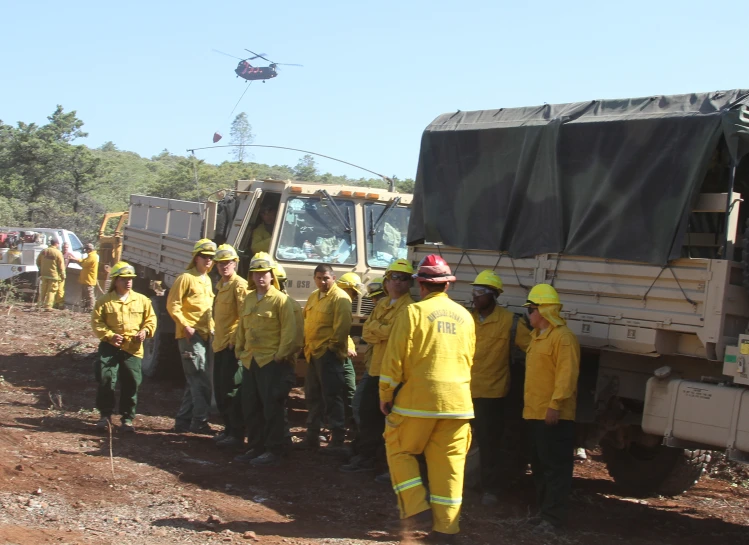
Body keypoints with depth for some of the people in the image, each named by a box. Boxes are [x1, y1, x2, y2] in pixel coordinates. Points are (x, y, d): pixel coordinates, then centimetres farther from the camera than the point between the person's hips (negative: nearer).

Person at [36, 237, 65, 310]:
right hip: (54, 275, -5)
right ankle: (48, 306, -6)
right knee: (51, 291, -1)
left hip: (44, 274, 5)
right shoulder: (58, 253, -12)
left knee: (43, 290, 17)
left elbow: (38, 261, 13)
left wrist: (41, 270, 26)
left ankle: (41, 304, 21)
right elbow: (61, 266, -12)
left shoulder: (44, 251, 5)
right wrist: (63, 276, -6)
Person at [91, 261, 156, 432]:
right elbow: (97, 322, 0)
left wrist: (145, 331, -7)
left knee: (131, 385, 1)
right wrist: (109, 335, -13)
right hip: (110, 347, -1)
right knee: (106, 382, -7)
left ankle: (127, 418, 14)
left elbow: (151, 319, 12)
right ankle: (105, 415, 10)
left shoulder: (142, 300, 7)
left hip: (133, 349, 1)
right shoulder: (104, 301, 2)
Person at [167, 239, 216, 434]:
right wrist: (185, 326, -19)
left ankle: (183, 420, 17)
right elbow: (172, 305, -12)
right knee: (201, 381, -11)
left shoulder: (207, 280, 19)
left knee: (195, 381, 11)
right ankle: (199, 421, -6)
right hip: (191, 336, -9)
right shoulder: (186, 278, -7)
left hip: (206, 335, 9)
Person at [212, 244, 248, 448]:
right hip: (219, 344, 10)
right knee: (220, 390, 14)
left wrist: (236, 340, -20)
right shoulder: (220, 285, 17)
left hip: (232, 346, -10)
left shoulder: (239, 285, -12)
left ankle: (237, 434, -1)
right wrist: (216, 336, 19)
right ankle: (228, 428, 24)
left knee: (231, 390, -7)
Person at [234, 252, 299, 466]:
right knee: (250, 406, 12)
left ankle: (274, 450, 3)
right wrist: (240, 350, 13)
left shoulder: (280, 299, -7)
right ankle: (255, 447, 22)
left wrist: (281, 355, -14)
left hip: (271, 361, -7)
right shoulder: (248, 299, 14)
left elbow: (289, 330, -11)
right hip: (250, 360, 7)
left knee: (272, 407, -4)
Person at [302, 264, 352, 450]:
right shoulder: (313, 297, 16)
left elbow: (342, 326, -18)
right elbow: (306, 321, 22)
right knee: (313, 396, 15)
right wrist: (307, 346, 14)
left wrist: (333, 346, -14)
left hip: (328, 355, -9)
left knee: (332, 397, -7)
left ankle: (337, 440, -1)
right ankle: (312, 437, 25)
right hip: (313, 354, 9)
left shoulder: (339, 298, -12)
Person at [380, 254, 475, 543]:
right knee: (448, 463, 8)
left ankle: (416, 509, 5)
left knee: (399, 449, 14)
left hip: (418, 398, -4)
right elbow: (469, 360, 12)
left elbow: (395, 359, -9)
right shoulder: (465, 316, 8)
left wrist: (385, 395, 2)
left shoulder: (414, 312, -7)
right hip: (458, 400, 4)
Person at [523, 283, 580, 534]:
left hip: (554, 415, -10)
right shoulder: (537, 335, 18)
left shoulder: (563, 337, -14)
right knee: (539, 465, 15)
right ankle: (545, 510, 24)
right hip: (535, 413, 10)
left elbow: (567, 374, -21)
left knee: (555, 466, -4)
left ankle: (553, 517, -1)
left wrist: (555, 404, -25)